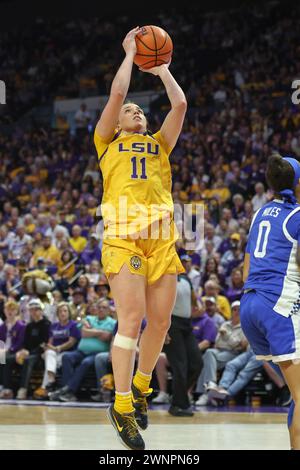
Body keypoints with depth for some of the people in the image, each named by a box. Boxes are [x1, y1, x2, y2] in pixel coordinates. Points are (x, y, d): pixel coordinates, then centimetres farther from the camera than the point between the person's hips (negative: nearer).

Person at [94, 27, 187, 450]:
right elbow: (117, 93, 7)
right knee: (132, 320, -13)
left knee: (160, 321, 1)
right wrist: (130, 54, 19)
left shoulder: (159, 145, 28)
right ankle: (122, 406, -9)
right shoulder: (108, 143, 19)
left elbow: (180, 104, 17)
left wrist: (162, 69, 28)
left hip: (162, 237, 4)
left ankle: (141, 387, 22)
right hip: (123, 236, -4)